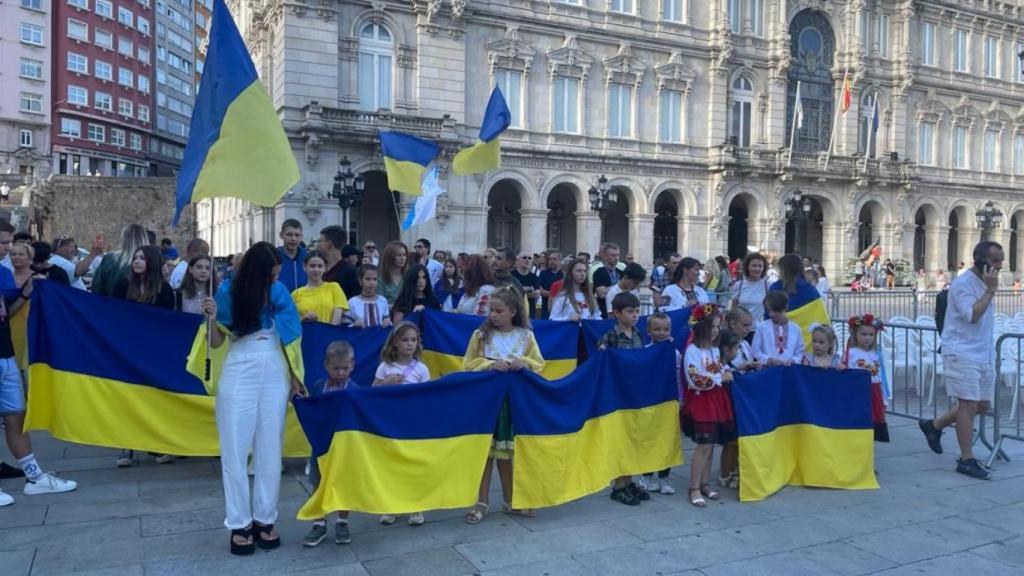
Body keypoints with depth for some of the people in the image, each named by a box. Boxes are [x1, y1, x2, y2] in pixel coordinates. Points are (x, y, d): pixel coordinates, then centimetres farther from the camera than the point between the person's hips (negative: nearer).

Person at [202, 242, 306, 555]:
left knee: (269, 450, 7)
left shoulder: (278, 291, 0)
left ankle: (265, 519, 17)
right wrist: (212, 318, -20)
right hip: (238, 378, -1)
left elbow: (289, 336, 5)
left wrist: (295, 375, 3)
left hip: (274, 377, 2)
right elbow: (217, 342, -2)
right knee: (235, 450, 3)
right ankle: (240, 524, 13)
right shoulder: (228, 291, -4)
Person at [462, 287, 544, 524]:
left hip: (514, 399, 1)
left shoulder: (526, 336, 1)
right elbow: (468, 365, -3)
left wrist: (524, 362, -17)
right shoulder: (480, 335, -2)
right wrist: (489, 364, -19)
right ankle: (482, 501, 12)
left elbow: (538, 365, 2)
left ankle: (509, 500, 23)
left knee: (506, 449, 10)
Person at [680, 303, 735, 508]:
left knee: (710, 444, 9)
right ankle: (694, 488, -1)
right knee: (704, 445, -9)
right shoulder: (692, 350, -12)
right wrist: (720, 378, -13)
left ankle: (704, 483, 19)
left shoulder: (715, 350, 11)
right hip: (700, 400, -7)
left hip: (716, 400, 7)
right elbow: (696, 380, -19)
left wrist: (727, 373, 4)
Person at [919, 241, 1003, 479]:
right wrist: (990, 290, -22)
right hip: (962, 353, -9)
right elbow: (972, 315, -26)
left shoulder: (984, 283, 12)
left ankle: (934, 425, 28)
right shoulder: (962, 284, -14)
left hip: (984, 354, 9)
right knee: (969, 405, -5)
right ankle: (966, 460, 4)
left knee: (981, 405, 11)